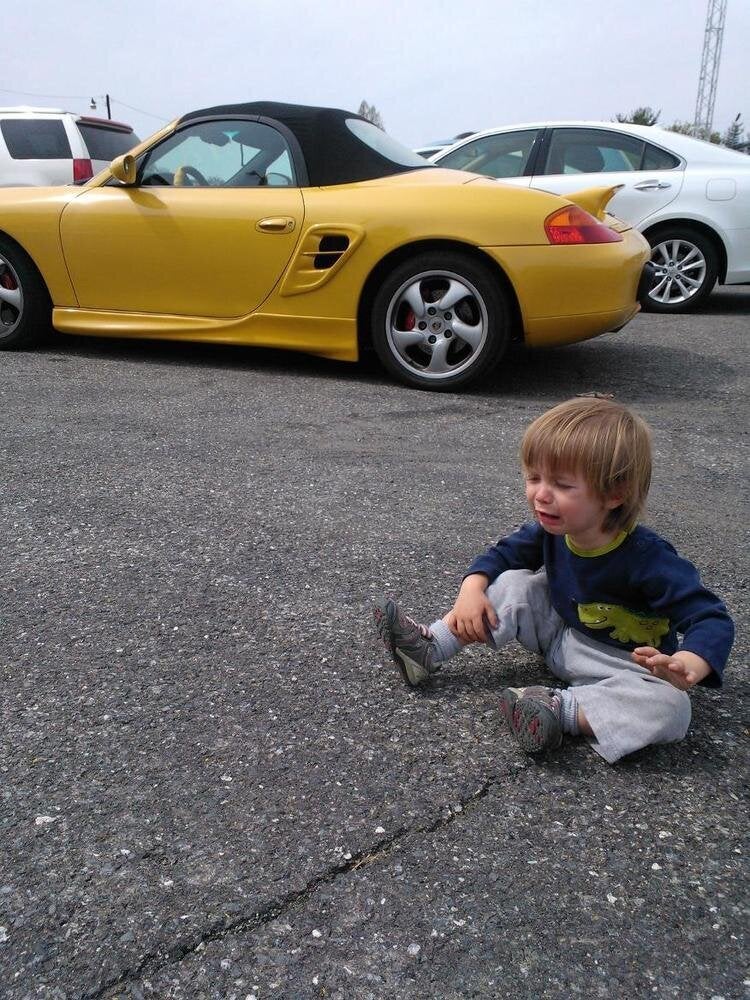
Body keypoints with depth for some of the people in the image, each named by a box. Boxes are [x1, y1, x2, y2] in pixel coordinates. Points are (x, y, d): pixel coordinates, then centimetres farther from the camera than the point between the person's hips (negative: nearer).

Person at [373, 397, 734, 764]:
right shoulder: (551, 530, -14)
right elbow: (503, 554, 3)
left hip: (629, 666, -5)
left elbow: (713, 620, -33)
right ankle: (429, 649, -10)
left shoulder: (648, 558, -32)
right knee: (513, 585, -10)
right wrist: (472, 588, -16)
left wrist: (685, 669, -53)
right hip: (563, 638, 5)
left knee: (671, 708, -33)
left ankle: (561, 708, -31)